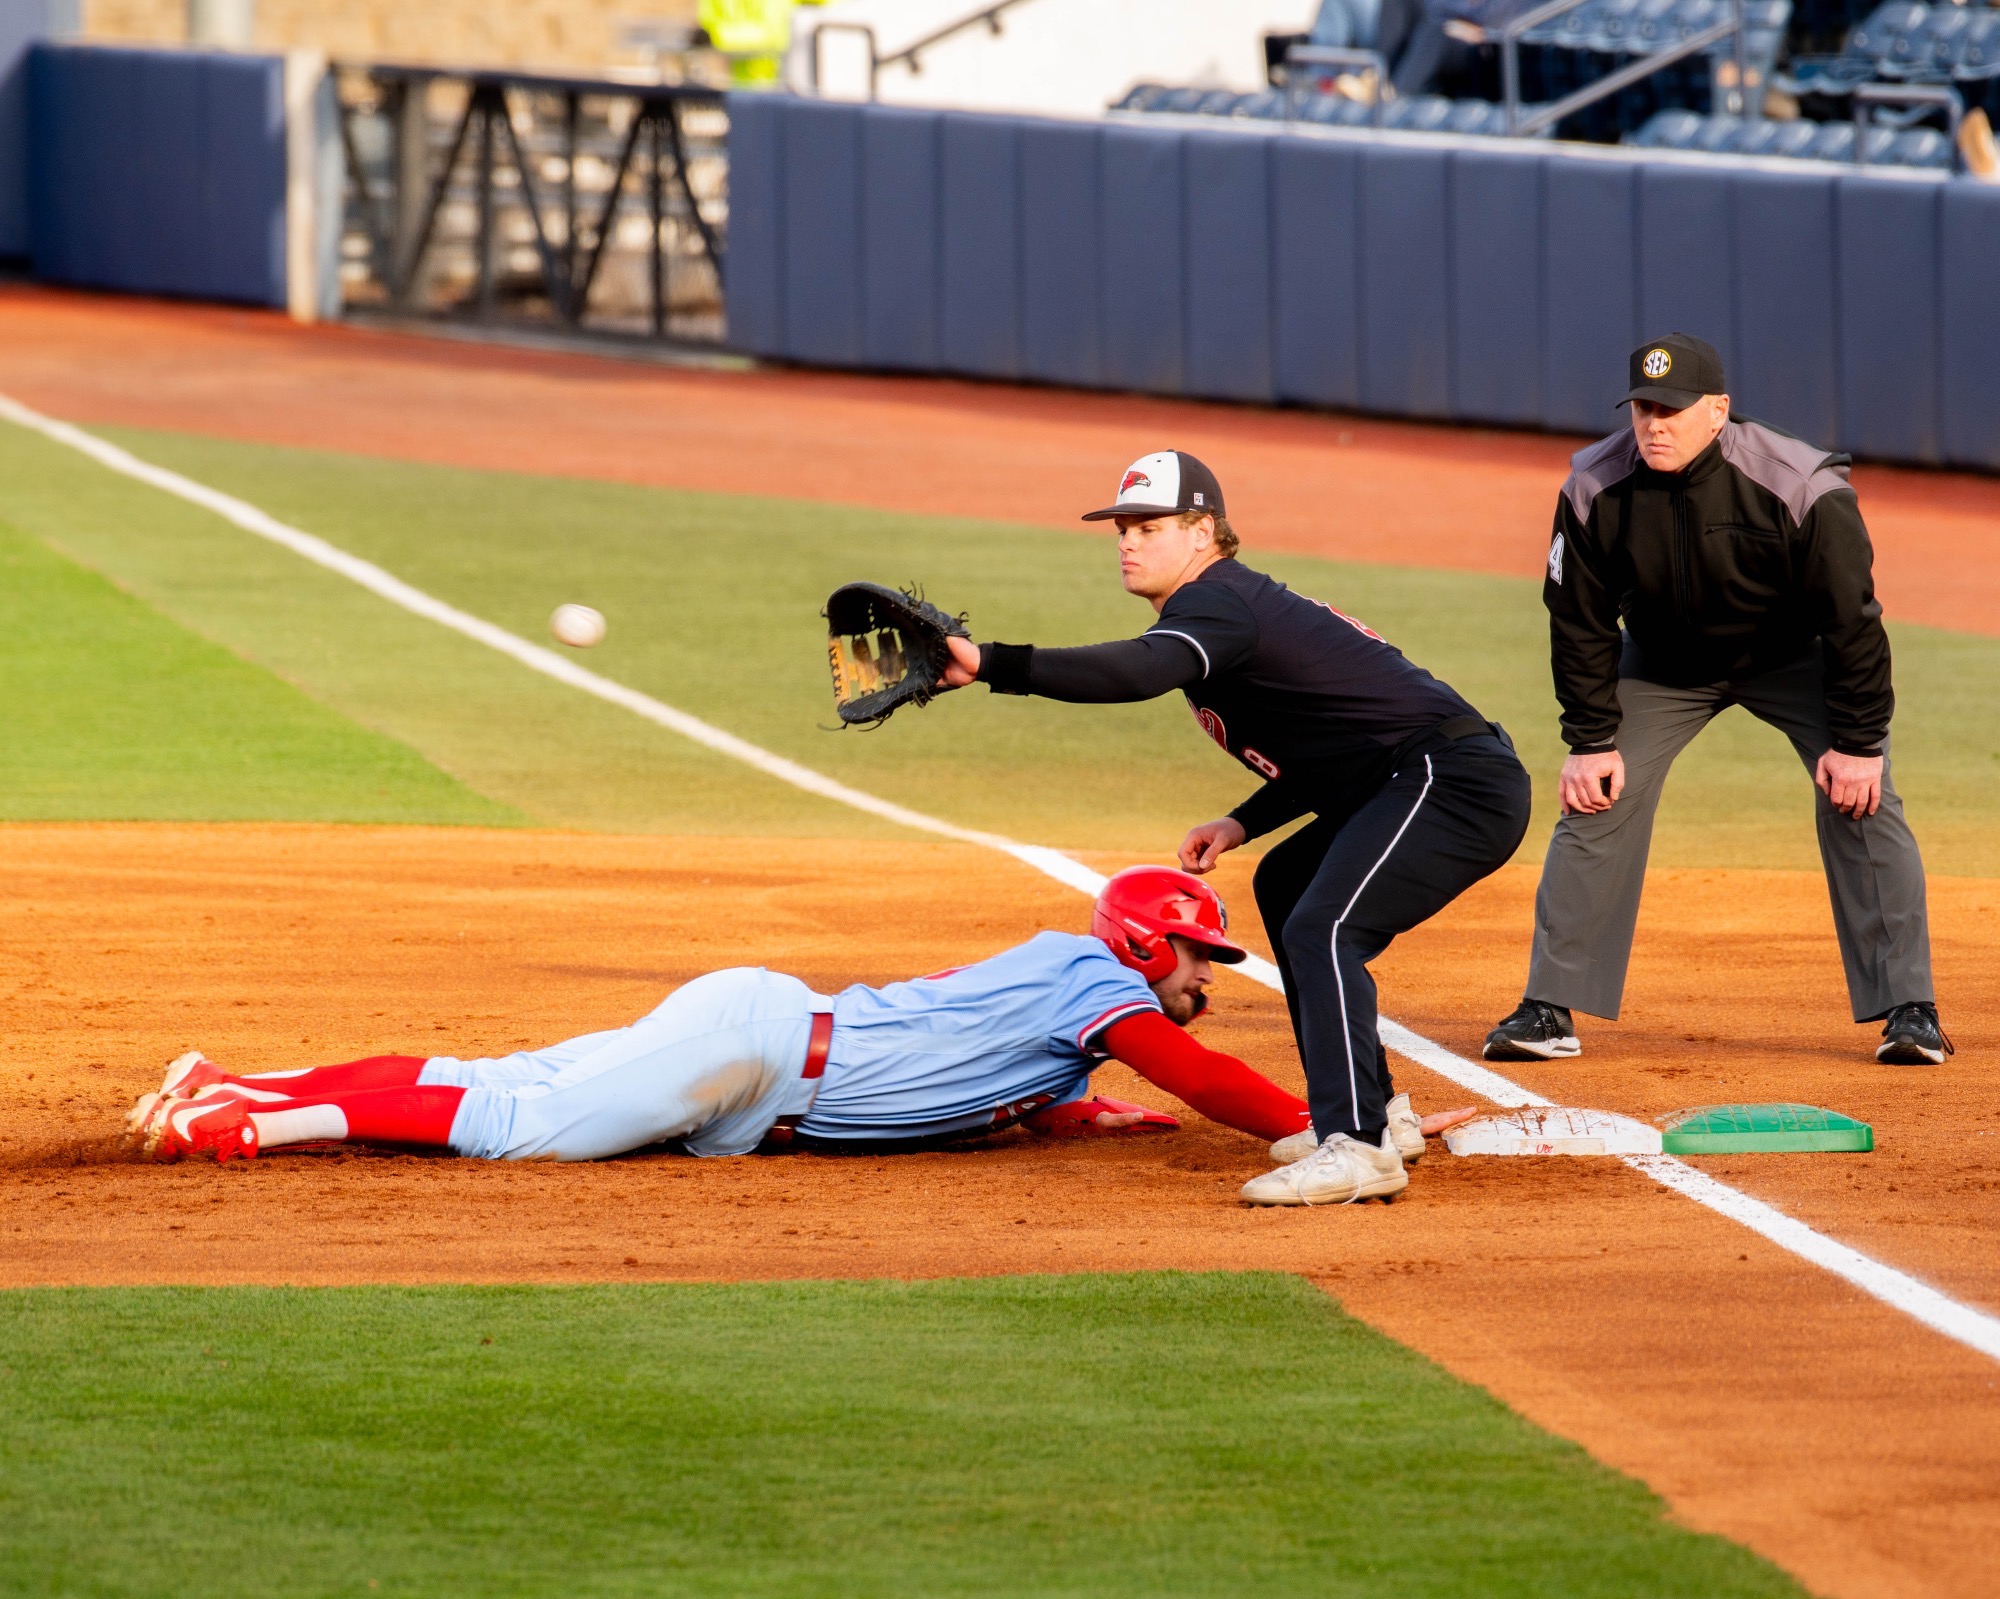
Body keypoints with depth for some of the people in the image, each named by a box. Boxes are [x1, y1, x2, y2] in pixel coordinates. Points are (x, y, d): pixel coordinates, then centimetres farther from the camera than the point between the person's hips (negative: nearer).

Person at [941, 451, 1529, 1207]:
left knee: (1319, 929, -26)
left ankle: (1359, 1146, -35)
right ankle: (1367, 1111, 29)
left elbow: (1137, 671, -34)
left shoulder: (1220, 603, -13)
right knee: (1285, 886, 29)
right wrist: (1245, 824, 14)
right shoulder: (1249, 602, 20)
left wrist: (990, 664, -41)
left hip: (1453, 778, -12)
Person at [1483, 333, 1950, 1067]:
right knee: (1596, 803, -7)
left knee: (1860, 801, -16)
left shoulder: (1801, 489, -33)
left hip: (1794, 658, -2)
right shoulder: (1595, 490, -24)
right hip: (1664, 666, 3)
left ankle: (1907, 1009, -10)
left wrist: (1858, 742, -23)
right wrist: (1591, 740, -12)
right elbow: (1580, 622, -10)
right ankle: (1550, 1010, 0)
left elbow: (1852, 619, -24)